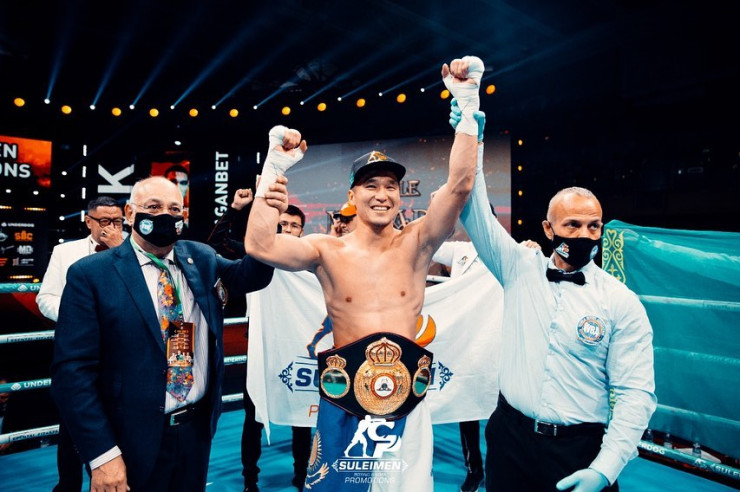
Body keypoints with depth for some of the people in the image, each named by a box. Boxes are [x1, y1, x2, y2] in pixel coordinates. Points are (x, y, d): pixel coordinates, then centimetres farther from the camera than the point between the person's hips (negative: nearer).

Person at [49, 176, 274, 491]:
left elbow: (251, 275, -10)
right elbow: (73, 370, -12)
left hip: (197, 429, 4)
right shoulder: (90, 274, -10)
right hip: (134, 441, -4)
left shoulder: (200, 259, 4)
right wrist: (102, 454, -15)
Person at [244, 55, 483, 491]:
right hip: (343, 394, 0)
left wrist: (468, 101, -17)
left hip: (406, 394, 1)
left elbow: (460, 186, -13)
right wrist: (275, 166, -20)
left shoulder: (416, 244, -2)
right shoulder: (327, 251, -4)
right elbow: (260, 246, -18)